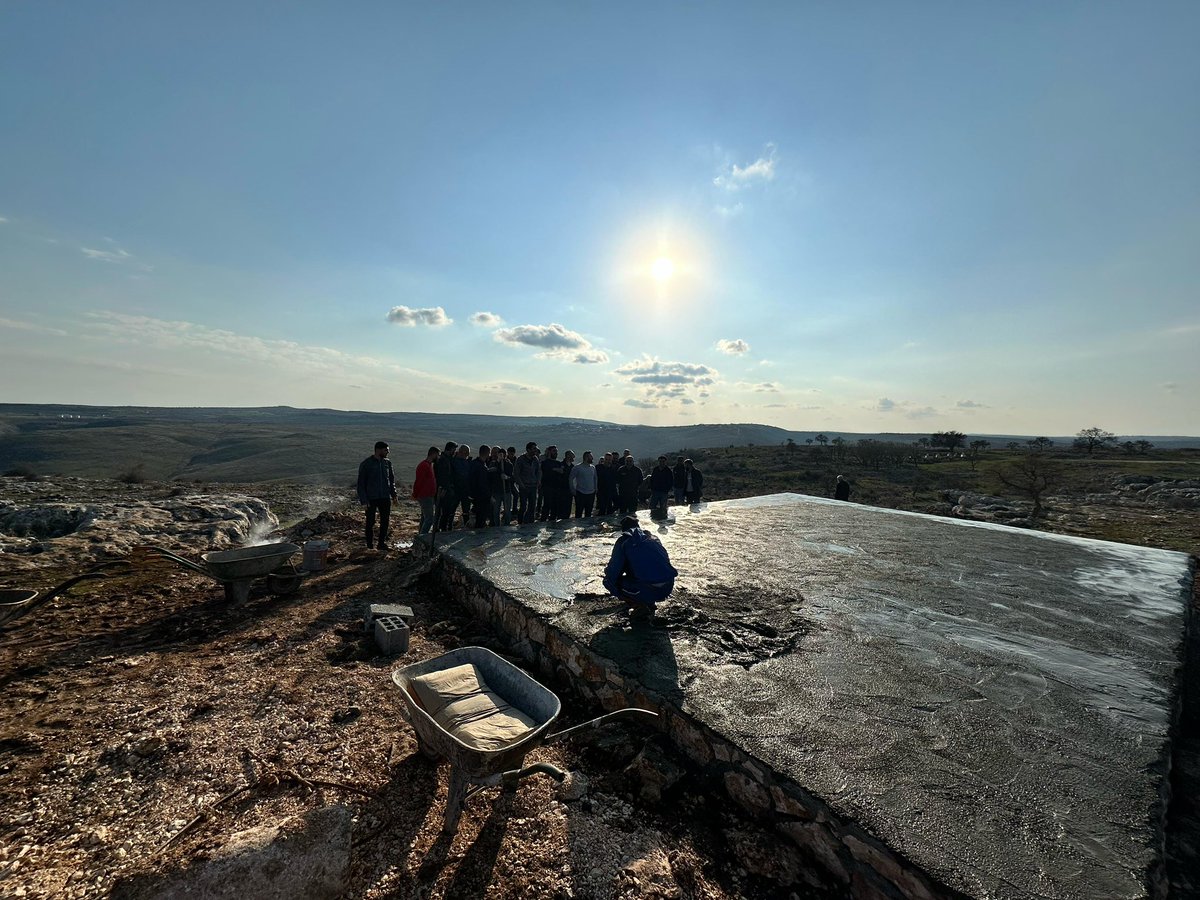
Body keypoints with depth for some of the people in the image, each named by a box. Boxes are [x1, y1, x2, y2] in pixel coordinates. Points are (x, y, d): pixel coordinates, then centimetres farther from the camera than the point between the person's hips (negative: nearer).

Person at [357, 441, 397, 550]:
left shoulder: (387, 462, 5)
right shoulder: (366, 464, -7)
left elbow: (391, 478, 14)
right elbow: (361, 483, -5)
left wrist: (393, 493, 5)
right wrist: (364, 500, -11)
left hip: (385, 497, 4)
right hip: (371, 499, -3)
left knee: (385, 521, 5)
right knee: (370, 522, 7)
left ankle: (382, 543, 16)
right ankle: (369, 544, 23)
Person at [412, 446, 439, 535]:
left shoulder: (429, 465, 16)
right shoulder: (424, 465, -16)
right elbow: (418, 481, -19)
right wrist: (415, 495, -16)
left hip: (429, 496, 10)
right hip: (425, 497, -10)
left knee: (425, 518, 14)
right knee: (429, 519, -11)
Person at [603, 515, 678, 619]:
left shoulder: (623, 541, 5)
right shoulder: (652, 537, 20)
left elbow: (612, 573, 4)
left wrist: (619, 594, 22)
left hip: (649, 591, -6)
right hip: (668, 587, 6)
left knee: (608, 581, 9)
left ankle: (641, 606, 3)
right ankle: (649, 604, 21)